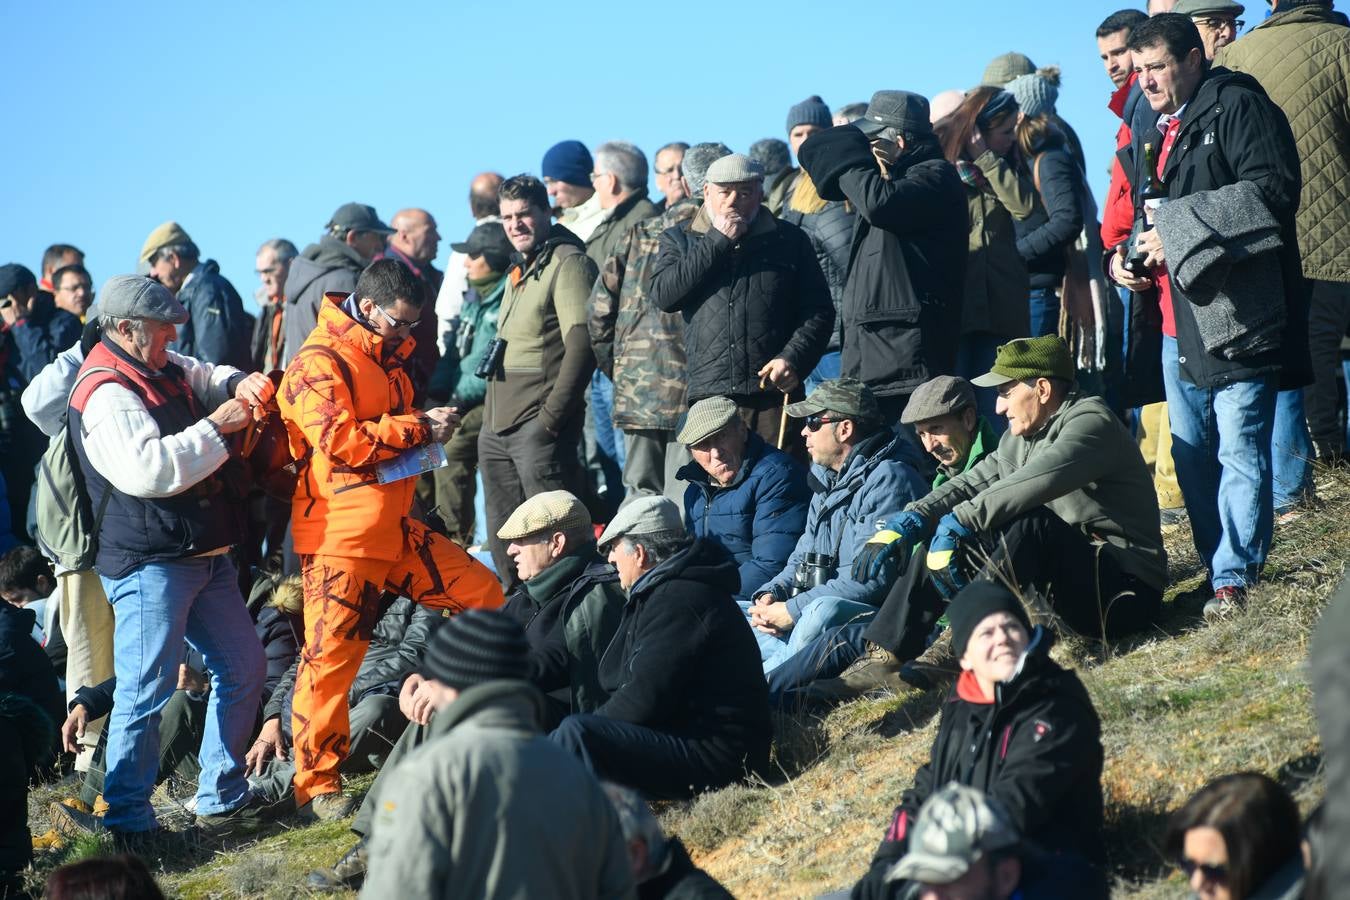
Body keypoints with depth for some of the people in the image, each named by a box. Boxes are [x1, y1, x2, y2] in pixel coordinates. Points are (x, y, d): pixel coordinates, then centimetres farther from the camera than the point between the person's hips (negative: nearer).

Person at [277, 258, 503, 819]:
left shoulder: (386, 357, 19)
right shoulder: (319, 362, -12)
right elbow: (338, 440, -23)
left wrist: (429, 429, 13)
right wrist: (418, 427, -16)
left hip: (393, 529, 9)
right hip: (340, 535, -9)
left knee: (483, 594, 7)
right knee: (331, 656, -8)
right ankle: (315, 787, -1)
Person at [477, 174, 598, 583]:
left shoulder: (568, 262, -8)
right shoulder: (519, 271, 21)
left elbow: (581, 344, -17)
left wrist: (551, 416, -21)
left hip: (538, 429, -10)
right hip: (497, 428, 10)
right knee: (503, 537, 13)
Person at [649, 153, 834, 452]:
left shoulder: (790, 240, 14)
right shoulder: (680, 240, 17)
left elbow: (818, 311, 11)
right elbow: (663, 295, -2)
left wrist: (793, 358, -7)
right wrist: (718, 241, -2)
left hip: (775, 394, 0)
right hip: (709, 398, 1)